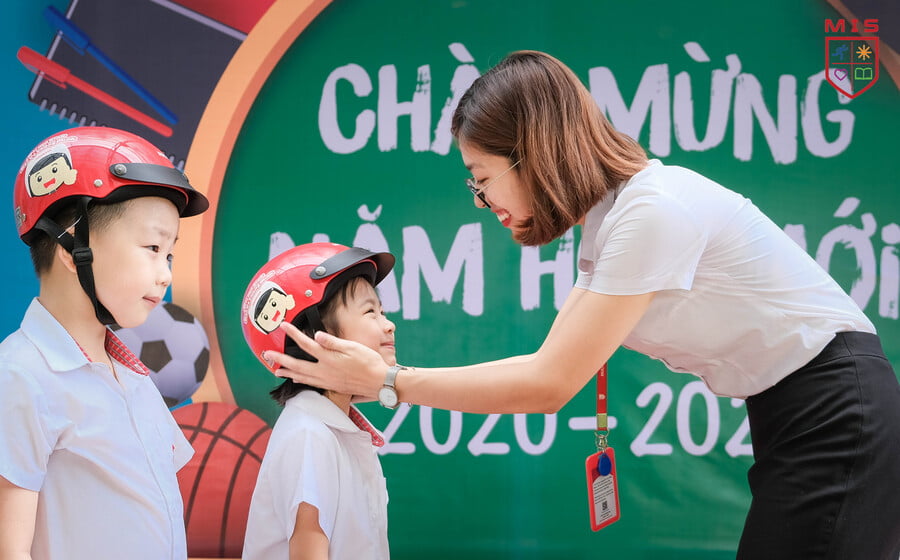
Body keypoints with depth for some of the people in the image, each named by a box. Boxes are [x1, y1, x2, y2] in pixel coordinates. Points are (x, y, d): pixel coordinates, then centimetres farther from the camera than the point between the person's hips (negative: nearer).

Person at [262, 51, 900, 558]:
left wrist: (388, 381, -15)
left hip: (835, 408, -9)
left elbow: (548, 385, -21)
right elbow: (552, 361, 9)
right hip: (783, 413, 9)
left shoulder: (654, 210, -23)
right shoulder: (604, 221, 7)